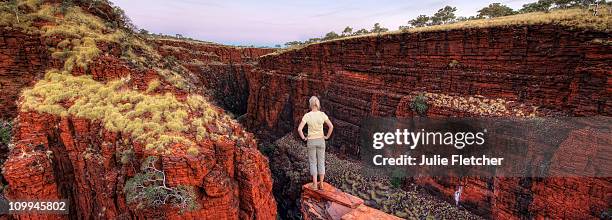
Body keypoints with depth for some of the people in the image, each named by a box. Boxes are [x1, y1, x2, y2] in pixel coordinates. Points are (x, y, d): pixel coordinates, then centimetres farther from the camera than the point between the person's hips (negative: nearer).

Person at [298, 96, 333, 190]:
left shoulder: (307, 116, -14)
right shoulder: (322, 114, -10)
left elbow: (299, 129, -19)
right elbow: (331, 126, -10)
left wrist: (303, 138, -2)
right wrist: (327, 136, 4)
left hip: (311, 141, -1)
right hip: (320, 141, 2)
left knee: (313, 163, 10)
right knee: (321, 162, 13)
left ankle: (315, 184, 13)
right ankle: (321, 183, 20)